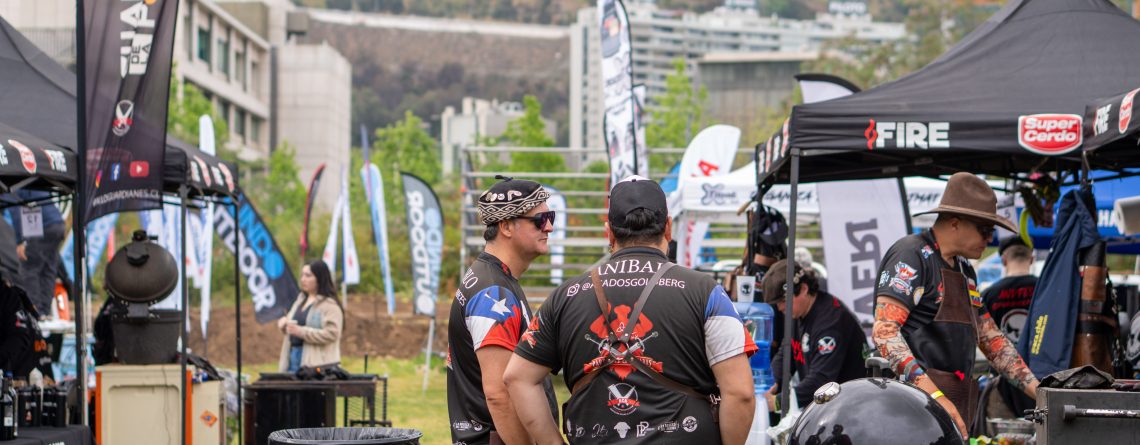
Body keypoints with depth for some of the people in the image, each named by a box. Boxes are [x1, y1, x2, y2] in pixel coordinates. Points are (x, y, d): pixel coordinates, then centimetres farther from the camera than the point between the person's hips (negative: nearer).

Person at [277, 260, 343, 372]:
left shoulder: (330, 305, -7)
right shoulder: (301, 299, 18)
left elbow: (331, 334, -17)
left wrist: (301, 331, -20)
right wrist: (284, 322, 4)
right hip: (293, 356, 8)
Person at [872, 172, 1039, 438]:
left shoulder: (964, 269, 23)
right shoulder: (912, 255, -6)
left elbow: (991, 339, 29)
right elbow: (884, 331, -17)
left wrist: (1039, 391, 19)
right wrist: (934, 395, -24)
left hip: (957, 406, 9)